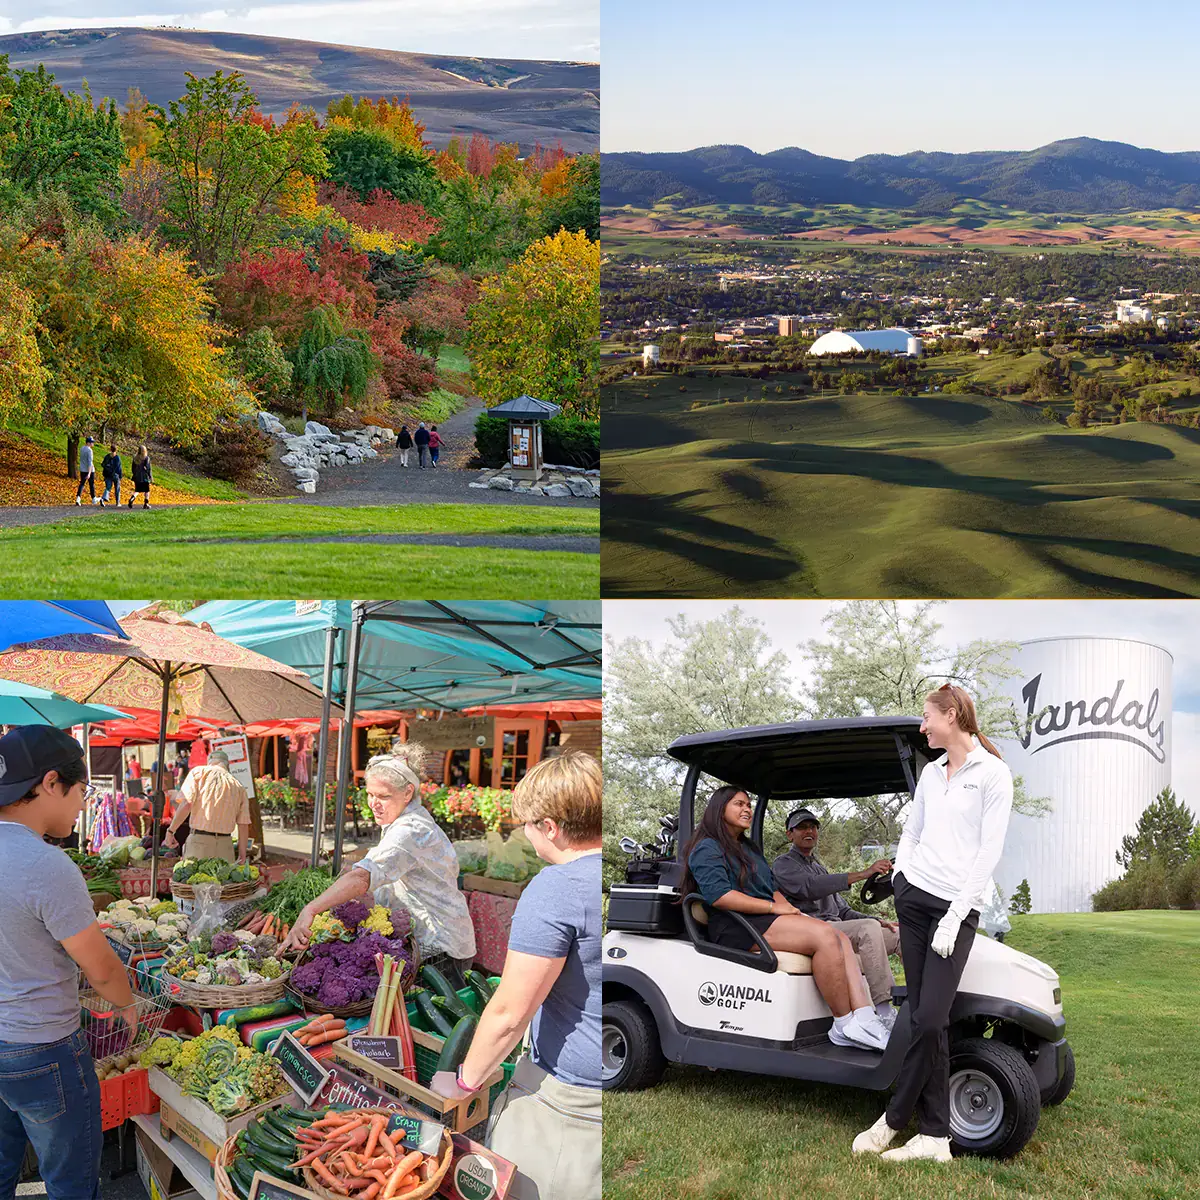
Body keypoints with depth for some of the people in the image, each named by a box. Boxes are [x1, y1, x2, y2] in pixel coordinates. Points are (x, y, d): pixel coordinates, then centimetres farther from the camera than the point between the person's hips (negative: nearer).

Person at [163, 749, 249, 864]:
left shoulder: (199, 772, 4)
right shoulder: (238, 787, 13)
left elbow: (186, 804, -9)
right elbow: (243, 825, 9)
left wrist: (170, 830, 0)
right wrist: (242, 855, 15)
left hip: (199, 841, -3)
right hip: (225, 845, 3)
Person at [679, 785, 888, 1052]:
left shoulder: (750, 849, 29)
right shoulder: (707, 849, -2)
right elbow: (718, 895, -16)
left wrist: (788, 908, 0)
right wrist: (773, 907, -16)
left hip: (765, 920, 9)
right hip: (734, 929, -9)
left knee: (842, 939, -12)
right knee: (825, 936, -26)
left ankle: (865, 1021, -26)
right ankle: (844, 1026, -23)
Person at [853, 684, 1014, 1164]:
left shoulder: (992, 773, -4)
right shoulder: (931, 773, 15)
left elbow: (989, 851, -9)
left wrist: (954, 917, -13)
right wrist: (899, 878, 7)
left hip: (958, 906, -5)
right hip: (914, 896, 6)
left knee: (929, 1019, -12)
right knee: (926, 1019, 3)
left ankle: (893, 1119, 3)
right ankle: (935, 1136, 6)